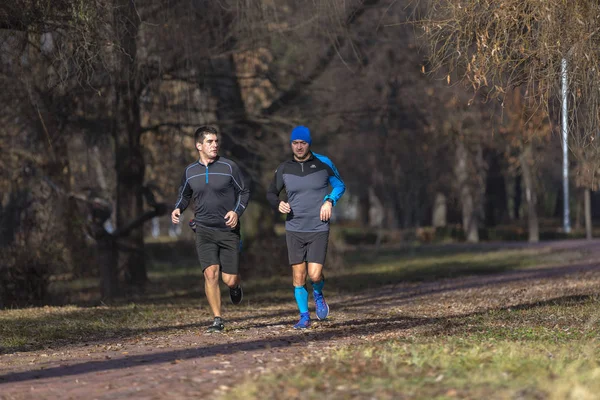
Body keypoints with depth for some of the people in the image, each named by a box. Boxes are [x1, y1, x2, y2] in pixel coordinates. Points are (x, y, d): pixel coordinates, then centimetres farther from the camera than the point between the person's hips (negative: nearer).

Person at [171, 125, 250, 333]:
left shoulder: (229, 167, -4)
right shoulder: (190, 171, 4)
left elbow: (244, 192, 5)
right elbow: (184, 195, 20)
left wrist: (237, 211, -11)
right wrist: (178, 209, 0)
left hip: (228, 230, -1)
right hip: (204, 231, 1)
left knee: (229, 280, -2)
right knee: (210, 273, -14)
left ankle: (236, 286, 38)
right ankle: (217, 320, -4)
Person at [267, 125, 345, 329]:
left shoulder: (323, 163, -1)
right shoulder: (284, 169, 2)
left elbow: (339, 185, 12)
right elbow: (271, 193, 14)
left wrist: (329, 201, -7)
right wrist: (278, 204, -8)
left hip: (319, 230, -2)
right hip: (294, 230, 2)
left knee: (315, 275, -11)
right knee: (298, 276, 0)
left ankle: (318, 294, 23)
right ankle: (304, 316, 15)